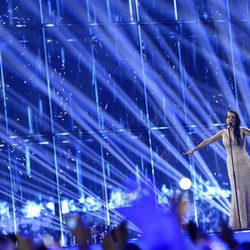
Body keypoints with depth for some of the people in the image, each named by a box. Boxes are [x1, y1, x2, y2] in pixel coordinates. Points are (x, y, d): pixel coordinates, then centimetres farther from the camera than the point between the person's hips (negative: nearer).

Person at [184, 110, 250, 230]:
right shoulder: (223, 133, 6)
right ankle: (240, 222, 1)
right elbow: (207, 141, 12)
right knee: (238, 192, -2)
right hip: (232, 165, 1)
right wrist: (194, 149, 15)